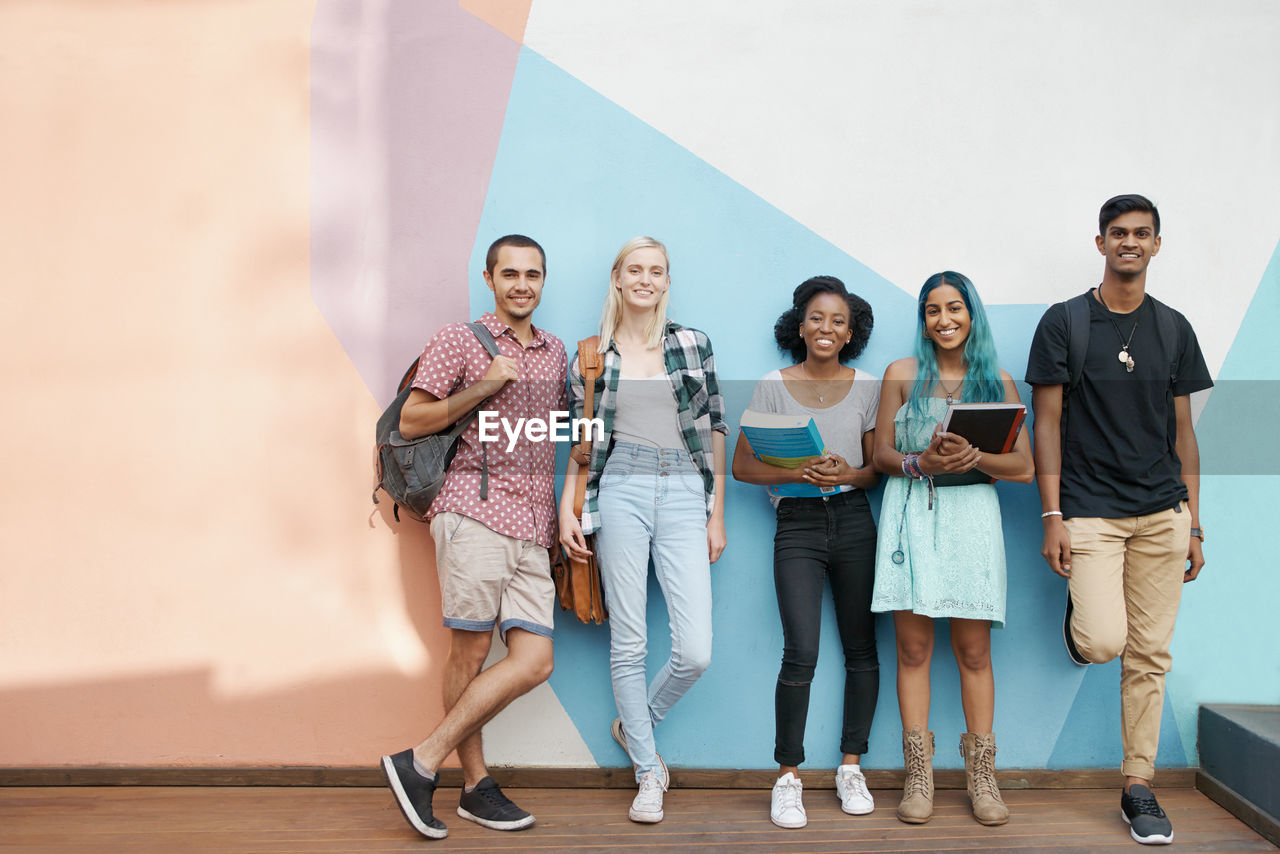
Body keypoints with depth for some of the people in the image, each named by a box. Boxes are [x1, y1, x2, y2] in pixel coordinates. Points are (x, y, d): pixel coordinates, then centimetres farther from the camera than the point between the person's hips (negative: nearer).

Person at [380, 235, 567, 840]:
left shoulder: (556, 352, 21)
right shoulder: (460, 340, 4)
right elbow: (410, 422, 0)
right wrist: (481, 389, -10)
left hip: (532, 526, 6)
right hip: (475, 511, -6)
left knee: (534, 660, -2)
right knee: (470, 649, -4)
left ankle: (424, 762, 6)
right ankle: (476, 784, 10)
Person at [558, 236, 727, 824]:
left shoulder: (693, 344, 10)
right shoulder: (592, 355, 8)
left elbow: (714, 430, 10)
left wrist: (717, 515, 6)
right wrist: (567, 509, -1)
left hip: (684, 496, 1)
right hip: (621, 494, 0)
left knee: (696, 652, -5)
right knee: (628, 644, 2)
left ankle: (635, 723, 25)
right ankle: (647, 772, 19)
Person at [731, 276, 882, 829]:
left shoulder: (867, 387, 7)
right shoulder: (773, 387, 2)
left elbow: (880, 466, 10)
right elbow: (743, 466, 1)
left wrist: (849, 474, -12)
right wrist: (799, 472, -14)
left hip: (853, 521, 3)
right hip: (797, 525, -2)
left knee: (861, 647, 7)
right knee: (801, 653, -11)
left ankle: (851, 767, 22)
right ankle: (787, 777, 4)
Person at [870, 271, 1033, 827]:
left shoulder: (997, 381, 10)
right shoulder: (902, 374, 9)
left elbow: (1024, 467, 5)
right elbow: (881, 454, 6)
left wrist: (974, 457, -14)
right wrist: (923, 463, -14)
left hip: (972, 515, 0)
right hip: (911, 515, 0)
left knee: (974, 650, 1)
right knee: (913, 646, -1)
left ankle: (981, 778, 11)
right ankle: (919, 776, 6)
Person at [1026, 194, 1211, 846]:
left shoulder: (1174, 328, 11)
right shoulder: (1063, 322, 0)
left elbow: (1182, 430, 12)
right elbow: (1047, 423, -2)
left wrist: (1193, 524, 8)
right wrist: (1052, 516, -9)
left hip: (1163, 512, 3)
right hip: (1090, 511, -3)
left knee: (1150, 655, 5)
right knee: (1105, 640, -16)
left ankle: (1138, 787, 17)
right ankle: (1078, 615, 21)